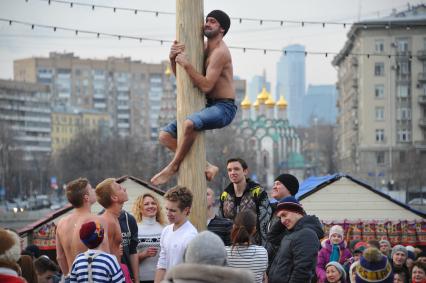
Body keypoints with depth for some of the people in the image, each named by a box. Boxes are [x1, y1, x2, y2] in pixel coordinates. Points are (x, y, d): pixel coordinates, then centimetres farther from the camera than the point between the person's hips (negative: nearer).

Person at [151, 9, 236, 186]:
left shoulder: (220, 52, -13)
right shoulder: (203, 49, 14)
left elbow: (206, 85, -21)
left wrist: (186, 65, -23)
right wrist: (173, 59, -1)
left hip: (224, 107, -10)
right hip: (208, 107, 10)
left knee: (189, 124, -38)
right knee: (165, 136, 3)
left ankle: (174, 166, -20)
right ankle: (206, 166, -1)